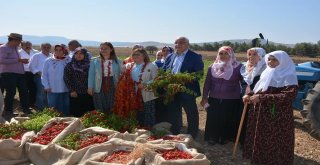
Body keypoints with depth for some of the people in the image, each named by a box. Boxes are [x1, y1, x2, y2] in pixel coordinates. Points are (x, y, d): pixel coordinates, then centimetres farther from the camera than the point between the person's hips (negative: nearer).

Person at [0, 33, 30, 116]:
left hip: (20, 73, 8)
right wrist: (18, 60, -22)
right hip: (9, 74, -8)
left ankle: (25, 109, 15)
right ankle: (8, 110, 12)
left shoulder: (15, 48, 17)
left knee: (23, 92, 7)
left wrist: (22, 61, 9)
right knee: (11, 92, -2)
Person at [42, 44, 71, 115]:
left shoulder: (68, 60, 1)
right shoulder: (48, 61, 2)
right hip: (52, 90, 0)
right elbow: (44, 75, 5)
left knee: (65, 108, 9)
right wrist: (46, 86, -2)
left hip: (66, 90, 0)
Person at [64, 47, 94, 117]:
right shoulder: (69, 66, 6)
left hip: (88, 94, 0)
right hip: (75, 94, 0)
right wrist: (71, 90, -7)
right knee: (76, 114, 1)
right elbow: (66, 79, 2)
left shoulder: (89, 65, 6)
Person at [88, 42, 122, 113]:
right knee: (100, 111, 7)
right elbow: (91, 75, 4)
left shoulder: (117, 62, 2)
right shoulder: (94, 61, 3)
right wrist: (90, 87, -2)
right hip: (99, 89, 0)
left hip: (113, 89, 0)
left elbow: (121, 75, 4)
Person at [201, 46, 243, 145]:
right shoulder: (212, 67, 5)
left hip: (232, 100, -3)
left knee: (228, 120, 5)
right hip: (214, 99, 3)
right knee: (213, 119, 7)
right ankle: (213, 137, 23)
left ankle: (225, 138, 22)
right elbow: (207, 83, 8)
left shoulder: (238, 67, -5)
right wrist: (204, 97, 8)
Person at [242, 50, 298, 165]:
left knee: (274, 142, 2)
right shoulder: (267, 73, 10)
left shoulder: (289, 77, -12)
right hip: (260, 114, 7)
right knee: (260, 138, 14)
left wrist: (262, 97, -29)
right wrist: (250, 95, -2)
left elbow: (288, 96, -26)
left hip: (278, 118, -7)